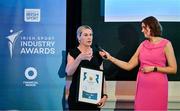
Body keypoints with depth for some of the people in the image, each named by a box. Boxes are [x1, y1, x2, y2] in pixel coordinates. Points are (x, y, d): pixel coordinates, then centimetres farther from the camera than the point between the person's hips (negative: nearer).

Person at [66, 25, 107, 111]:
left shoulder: (97, 54, 10)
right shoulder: (73, 53, -1)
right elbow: (69, 72, -17)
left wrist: (104, 95, -2)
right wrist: (79, 58, -30)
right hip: (77, 96, -3)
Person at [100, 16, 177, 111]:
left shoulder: (165, 44, -3)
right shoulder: (143, 45, 9)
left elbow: (173, 69, -5)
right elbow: (128, 66, 7)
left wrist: (153, 68, -11)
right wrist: (110, 57, 1)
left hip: (158, 87, -4)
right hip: (142, 86, 4)